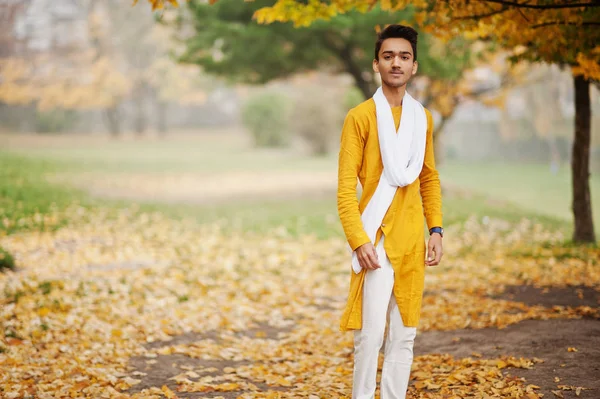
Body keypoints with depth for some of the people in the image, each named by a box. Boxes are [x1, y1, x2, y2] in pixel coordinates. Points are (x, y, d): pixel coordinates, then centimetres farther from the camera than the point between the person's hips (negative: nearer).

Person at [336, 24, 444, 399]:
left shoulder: (422, 117, 11)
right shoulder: (360, 116, -5)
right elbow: (346, 186, -8)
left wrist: (436, 229, 7)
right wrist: (358, 240, -16)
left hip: (412, 242, 5)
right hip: (375, 240, -5)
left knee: (405, 335, 8)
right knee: (371, 334, -7)